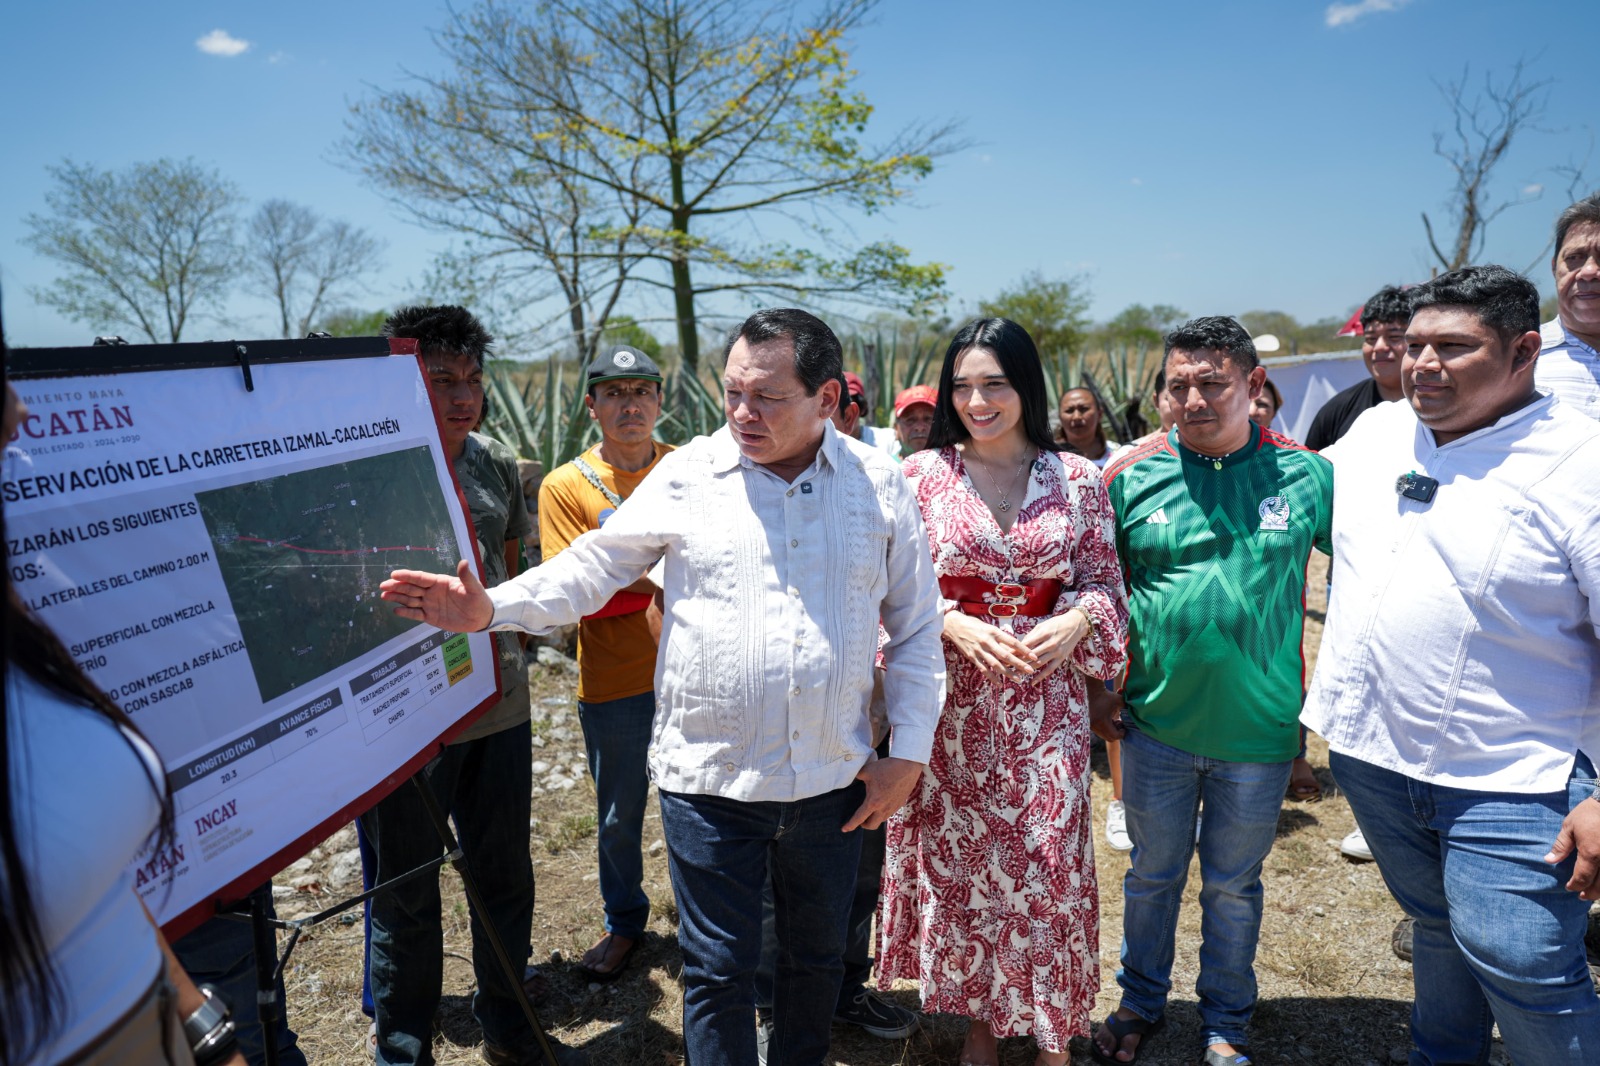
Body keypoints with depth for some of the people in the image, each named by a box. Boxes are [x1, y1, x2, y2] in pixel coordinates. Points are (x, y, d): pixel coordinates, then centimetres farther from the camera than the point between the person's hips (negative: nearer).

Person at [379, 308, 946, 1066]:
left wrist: (908, 754, 1)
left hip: (834, 781, 2)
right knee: (719, 971, 10)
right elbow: (592, 569, 1)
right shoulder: (686, 476, -4)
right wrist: (491, 609, -13)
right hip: (710, 779, -2)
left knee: (816, 958, 21)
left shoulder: (880, 485, -1)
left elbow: (916, 630, 4)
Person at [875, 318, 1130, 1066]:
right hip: (952, 701, 0)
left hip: (1047, 698, 0)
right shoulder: (922, 475, -1)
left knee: (1051, 859, 6)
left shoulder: (1076, 478, 1)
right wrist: (957, 626, -15)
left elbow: (1104, 583, 6)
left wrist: (1076, 621, -14)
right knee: (958, 859, 9)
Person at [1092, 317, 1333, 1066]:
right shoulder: (1132, 477, -5)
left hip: (1259, 728, 0)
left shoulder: (1305, 476, -5)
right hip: (1156, 723, 0)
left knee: (1234, 885, 17)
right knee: (1152, 874, 17)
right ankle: (1140, 1004, 39)